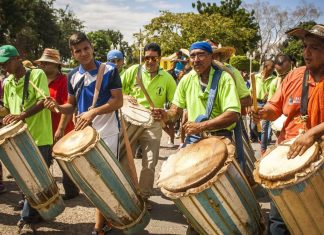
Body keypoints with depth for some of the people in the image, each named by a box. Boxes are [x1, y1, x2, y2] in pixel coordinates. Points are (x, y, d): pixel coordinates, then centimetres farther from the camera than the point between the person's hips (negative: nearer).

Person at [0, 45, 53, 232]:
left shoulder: (37, 75, -6)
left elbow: (43, 101, -18)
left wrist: (22, 115, -30)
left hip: (39, 137, -6)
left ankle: (27, 219, 7)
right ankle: (37, 214, 26)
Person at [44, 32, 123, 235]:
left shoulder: (109, 70, -7)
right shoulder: (73, 76, 7)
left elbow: (118, 101, -11)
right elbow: (72, 106, 15)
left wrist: (93, 112, -23)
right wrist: (57, 106, -7)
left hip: (107, 133, -4)